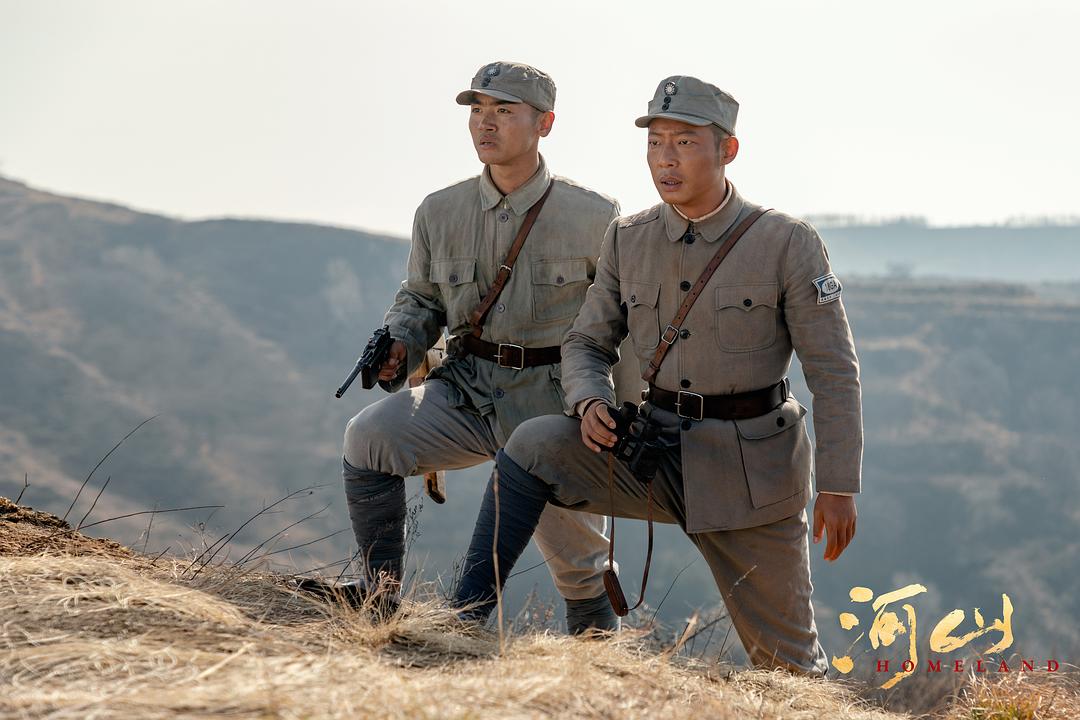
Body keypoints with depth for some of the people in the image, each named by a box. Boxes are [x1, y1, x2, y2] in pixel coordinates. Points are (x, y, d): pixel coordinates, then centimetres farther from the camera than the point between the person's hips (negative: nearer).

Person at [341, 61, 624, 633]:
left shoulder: (595, 219, -4)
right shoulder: (440, 212, 5)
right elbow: (420, 299, 19)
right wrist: (398, 344, -3)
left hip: (554, 401, -2)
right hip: (466, 390, 3)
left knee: (577, 562, -2)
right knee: (369, 435, -24)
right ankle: (378, 596, -14)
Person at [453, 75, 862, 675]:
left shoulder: (787, 243, -9)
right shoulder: (628, 241, 3)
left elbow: (834, 372, -7)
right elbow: (587, 342, 11)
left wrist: (838, 487, -12)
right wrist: (590, 402, -13)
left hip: (750, 466, -3)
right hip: (653, 448, 3)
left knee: (785, 659, 2)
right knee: (533, 445, -20)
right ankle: (464, 620, -17)